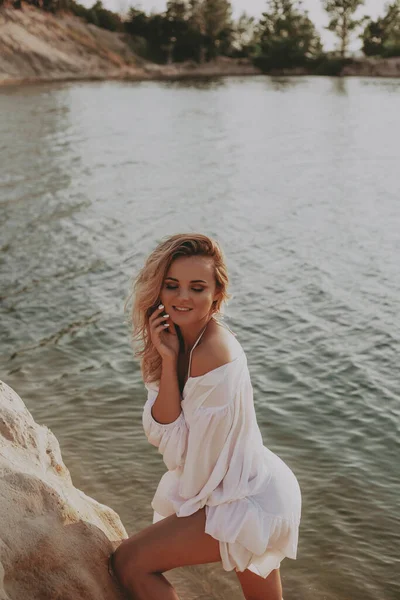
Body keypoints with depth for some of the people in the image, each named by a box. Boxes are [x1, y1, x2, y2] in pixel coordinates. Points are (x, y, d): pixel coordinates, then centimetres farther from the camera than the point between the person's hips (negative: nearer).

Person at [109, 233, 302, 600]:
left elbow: (187, 451, -20)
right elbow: (162, 434, -11)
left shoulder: (212, 353, -28)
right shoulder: (176, 339, -2)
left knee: (128, 563, -6)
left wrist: (185, 498, -2)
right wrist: (168, 361, -21)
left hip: (246, 499, -9)